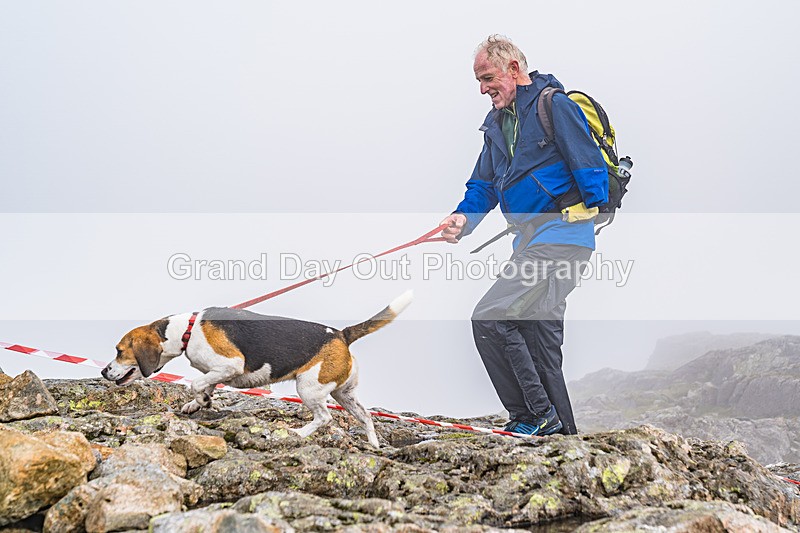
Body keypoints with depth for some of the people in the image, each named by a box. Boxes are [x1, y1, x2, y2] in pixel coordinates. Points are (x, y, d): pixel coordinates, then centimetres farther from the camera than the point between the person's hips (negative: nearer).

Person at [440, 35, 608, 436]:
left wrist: (594, 209, -20)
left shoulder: (554, 105, -7)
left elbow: (589, 165, -12)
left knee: (489, 319, -16)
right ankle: (562, 431, 19)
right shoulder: (496, 123, 19)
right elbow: (484, 185, 20)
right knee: (539, 340, 11)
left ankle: (536, 417, -7)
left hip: (561, 236, -9)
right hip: (530, 242, 9)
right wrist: (464, 217, 2)